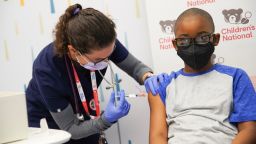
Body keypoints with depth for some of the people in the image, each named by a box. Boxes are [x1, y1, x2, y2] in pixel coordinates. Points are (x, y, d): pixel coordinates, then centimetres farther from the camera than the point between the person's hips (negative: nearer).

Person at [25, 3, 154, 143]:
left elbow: (135, 66, -10)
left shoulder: (103, 44, -26)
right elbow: (70, 129, -26)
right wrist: (106, 119, -41)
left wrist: (148, 78, -31)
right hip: (45, 123, -3)